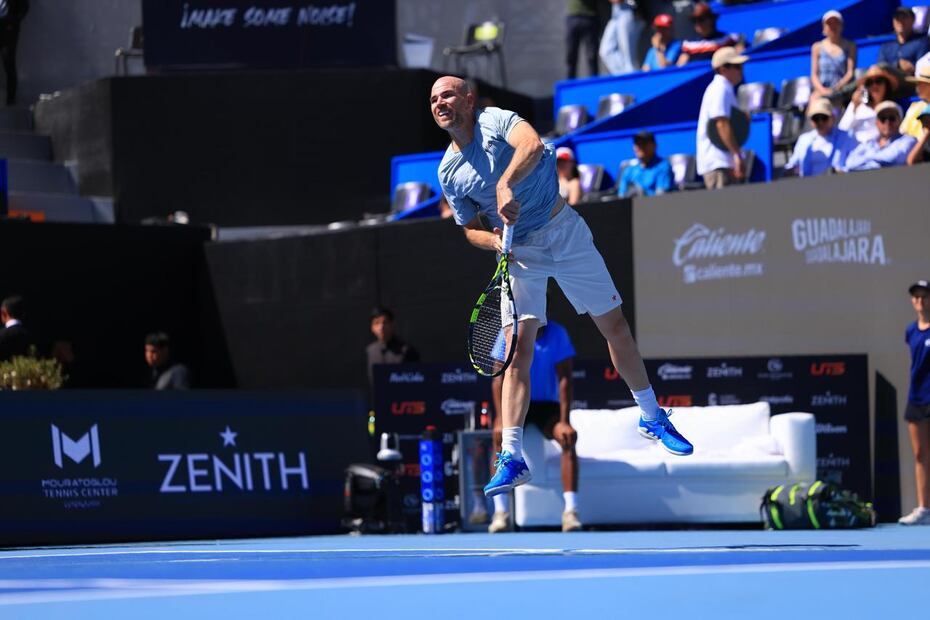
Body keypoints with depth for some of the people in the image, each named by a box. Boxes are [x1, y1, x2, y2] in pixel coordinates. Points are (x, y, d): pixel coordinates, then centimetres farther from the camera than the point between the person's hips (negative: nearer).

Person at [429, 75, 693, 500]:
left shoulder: (495, 120, -12)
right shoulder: (448, 173, 1)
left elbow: (532, 145, -33)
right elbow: (471, 229, 8)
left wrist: (506, 183, -49)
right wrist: (495, 241, -14)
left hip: (564, 232, -2)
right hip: (519, 253, 2)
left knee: (615, 326, 5)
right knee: (518, 350, -11)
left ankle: (653, 418, 23)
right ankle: (511, 458, -13)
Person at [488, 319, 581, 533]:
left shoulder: (557, 334, -6)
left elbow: (564, 379, -10)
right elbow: (499, 379, -11)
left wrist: (564, 422, -21)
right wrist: (501, 419, -24)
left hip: (547, 405, 0)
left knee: (568, 439, -30)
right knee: (501, 436, -32)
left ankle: (570, 511, -32)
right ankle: (500, 512, -33)